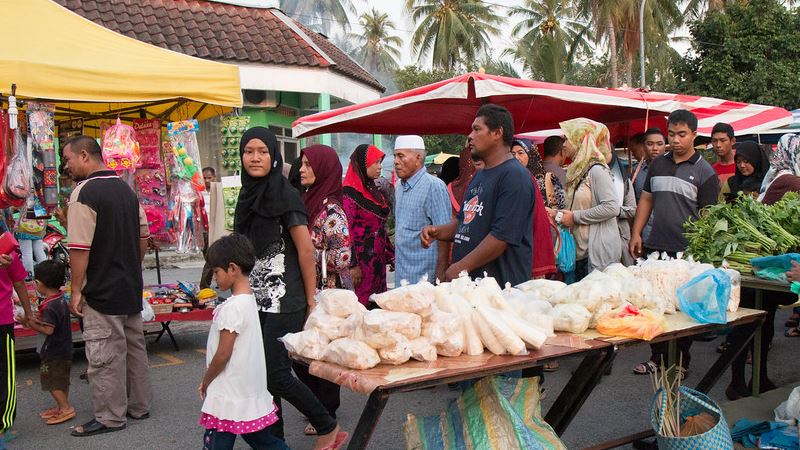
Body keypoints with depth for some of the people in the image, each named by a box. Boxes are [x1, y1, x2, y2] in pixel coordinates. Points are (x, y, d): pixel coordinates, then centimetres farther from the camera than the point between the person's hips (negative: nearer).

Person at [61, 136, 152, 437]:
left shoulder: (84, 192, -15)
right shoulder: (126, 189, 10)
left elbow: (79, 248, -19)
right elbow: (143, 236, 16)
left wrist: (76, 290, -13)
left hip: (102, 291, -8)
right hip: (131, 288, 8)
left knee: (105, 355, 1)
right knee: (134, 346, 16)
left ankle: (110, 418, 9)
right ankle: (139, 405, 27)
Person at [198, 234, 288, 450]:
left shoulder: (233, 307, -21)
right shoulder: (249, 299, 7)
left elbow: (223, 354, -19)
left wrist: (205, 381, -4)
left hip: (229, 394, -9)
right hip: (251, 389, 9)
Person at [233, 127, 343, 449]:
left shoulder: (284, 195, -11)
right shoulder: (249, 195, 11)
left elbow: (306, 249, -13)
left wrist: (311, 300, -12)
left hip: (283, 302, -7)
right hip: (257, 301, 7)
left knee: (275, 374, -6)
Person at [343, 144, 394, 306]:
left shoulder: (375, 191, 14)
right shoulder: (351, 193, -11)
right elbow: (348, 231, -16)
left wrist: (391, 255, 17)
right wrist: (353, 265, -19)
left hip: (378, 259, 8)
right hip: (362, 259, -8)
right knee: (361, 302, -4)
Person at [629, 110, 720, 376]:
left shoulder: (704, 172, -3)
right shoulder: (658, 164, 11)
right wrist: (636, 234, 5)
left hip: (687, 253, -4)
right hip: (655, 247, 4)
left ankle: (681, 363, 20)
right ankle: (658, 357, 24)